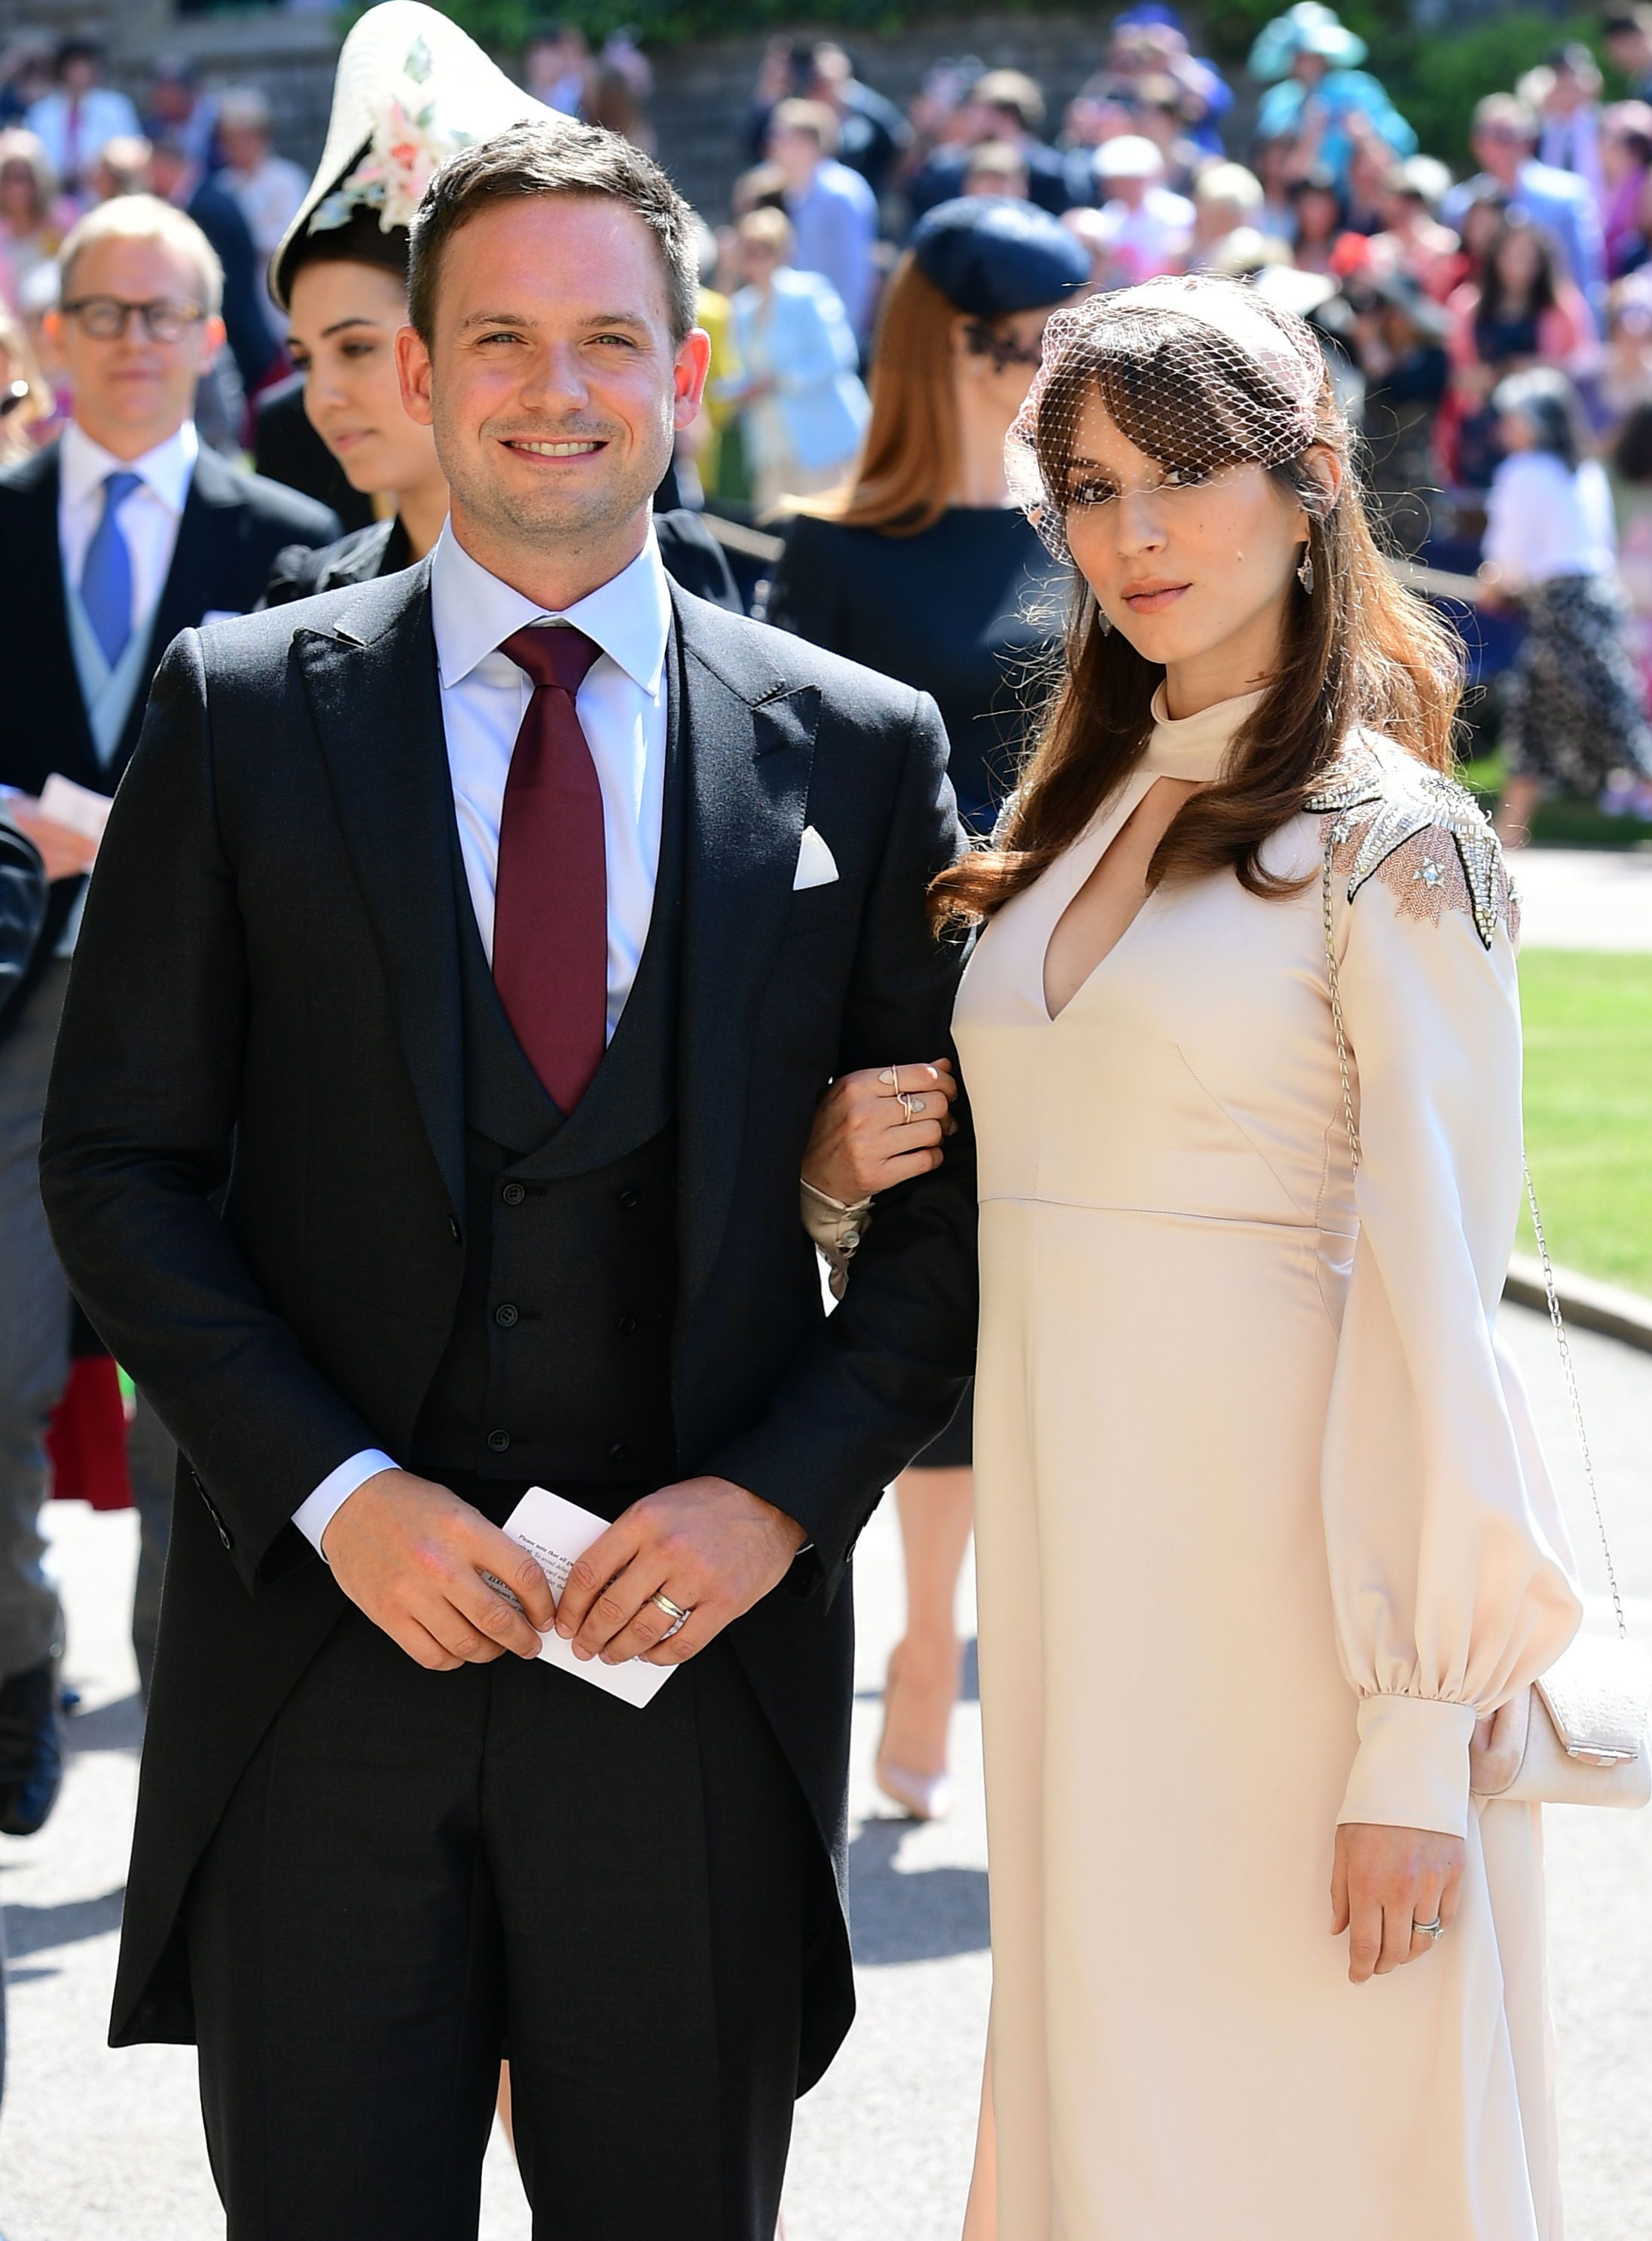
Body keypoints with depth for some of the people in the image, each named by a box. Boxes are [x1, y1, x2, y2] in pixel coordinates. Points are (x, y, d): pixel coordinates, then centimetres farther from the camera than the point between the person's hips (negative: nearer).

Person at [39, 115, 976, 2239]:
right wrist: (334, 1490, -10)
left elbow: (956, 1191, 6)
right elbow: (118, 1162, 1)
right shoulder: (243, 712, 2)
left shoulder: (857, 750, 4)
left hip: (697, 1643, 1)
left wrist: (783, 1492, -8)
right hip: (322, 1651, 0)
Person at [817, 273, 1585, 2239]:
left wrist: (1416, 1743, -17)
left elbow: (1432, 1293, -14)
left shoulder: (1391, 848, -9)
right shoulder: (1079, 820, 13)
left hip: (1287, 1577, -7)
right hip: (1078, 1559, 7)